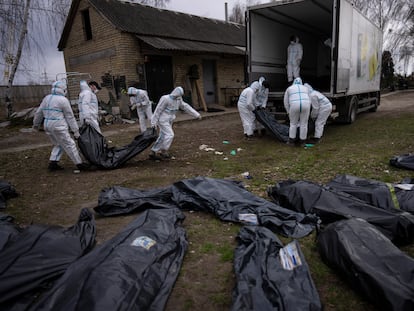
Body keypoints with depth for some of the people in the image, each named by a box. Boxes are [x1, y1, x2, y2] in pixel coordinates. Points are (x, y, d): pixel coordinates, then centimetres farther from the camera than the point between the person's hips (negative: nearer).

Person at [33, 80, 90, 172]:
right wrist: (75, 131, -4)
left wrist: (36, 124, 33)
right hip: (59, 127, -8)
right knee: (70, 145, -1)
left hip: (47, 126, 8)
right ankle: (79, 164, 5)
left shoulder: (47, 98, 11)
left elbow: (39, 112, 19)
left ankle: (52, 163, 16)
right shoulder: (63, 100, -11)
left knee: (58, 145, 21)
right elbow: (70, 117, -8)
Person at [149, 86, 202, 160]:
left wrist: (197, 115, 5)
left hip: (168, 121, 8)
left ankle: (153, 153, 14)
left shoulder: (178, 100, 5)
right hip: (163, 120, -8)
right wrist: (154, 122, -15)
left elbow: (186, 107, 8)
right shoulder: (165, 99, -18)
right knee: (169, 135, -16)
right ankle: (163, 152, -6)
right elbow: (158, 110, -15)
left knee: (163, 137, 8)